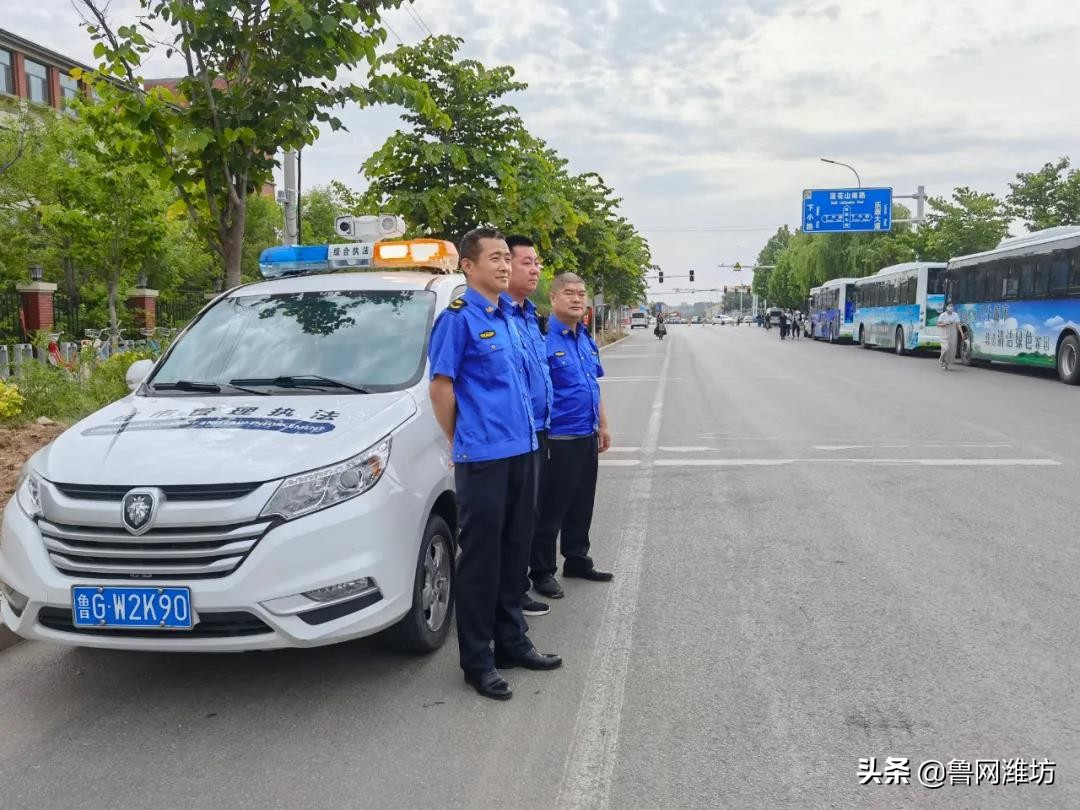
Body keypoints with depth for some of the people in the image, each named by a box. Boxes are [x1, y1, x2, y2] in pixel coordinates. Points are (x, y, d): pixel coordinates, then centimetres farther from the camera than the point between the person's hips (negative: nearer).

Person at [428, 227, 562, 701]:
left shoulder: (508, 314, 12)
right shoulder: (459, 316, -11)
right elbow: (441, 386, -10)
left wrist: (525, 431, 14)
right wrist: (461, 443, -3)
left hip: (522, 450, 8)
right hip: (483, 458, -8)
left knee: (514, 552, 15)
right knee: (481, 558, 1)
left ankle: (512, 641, 29)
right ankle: (477, 660, 11)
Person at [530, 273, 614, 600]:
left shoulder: (586, 339, 13)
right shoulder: (544, 338, -14)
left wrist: (602, 425, 19)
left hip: (586, 437, 8)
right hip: (558, 439, -8)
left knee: (582, 505, 18)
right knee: (551, 509, 1)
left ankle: (577, 560, 31)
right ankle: (542, 572, 12)